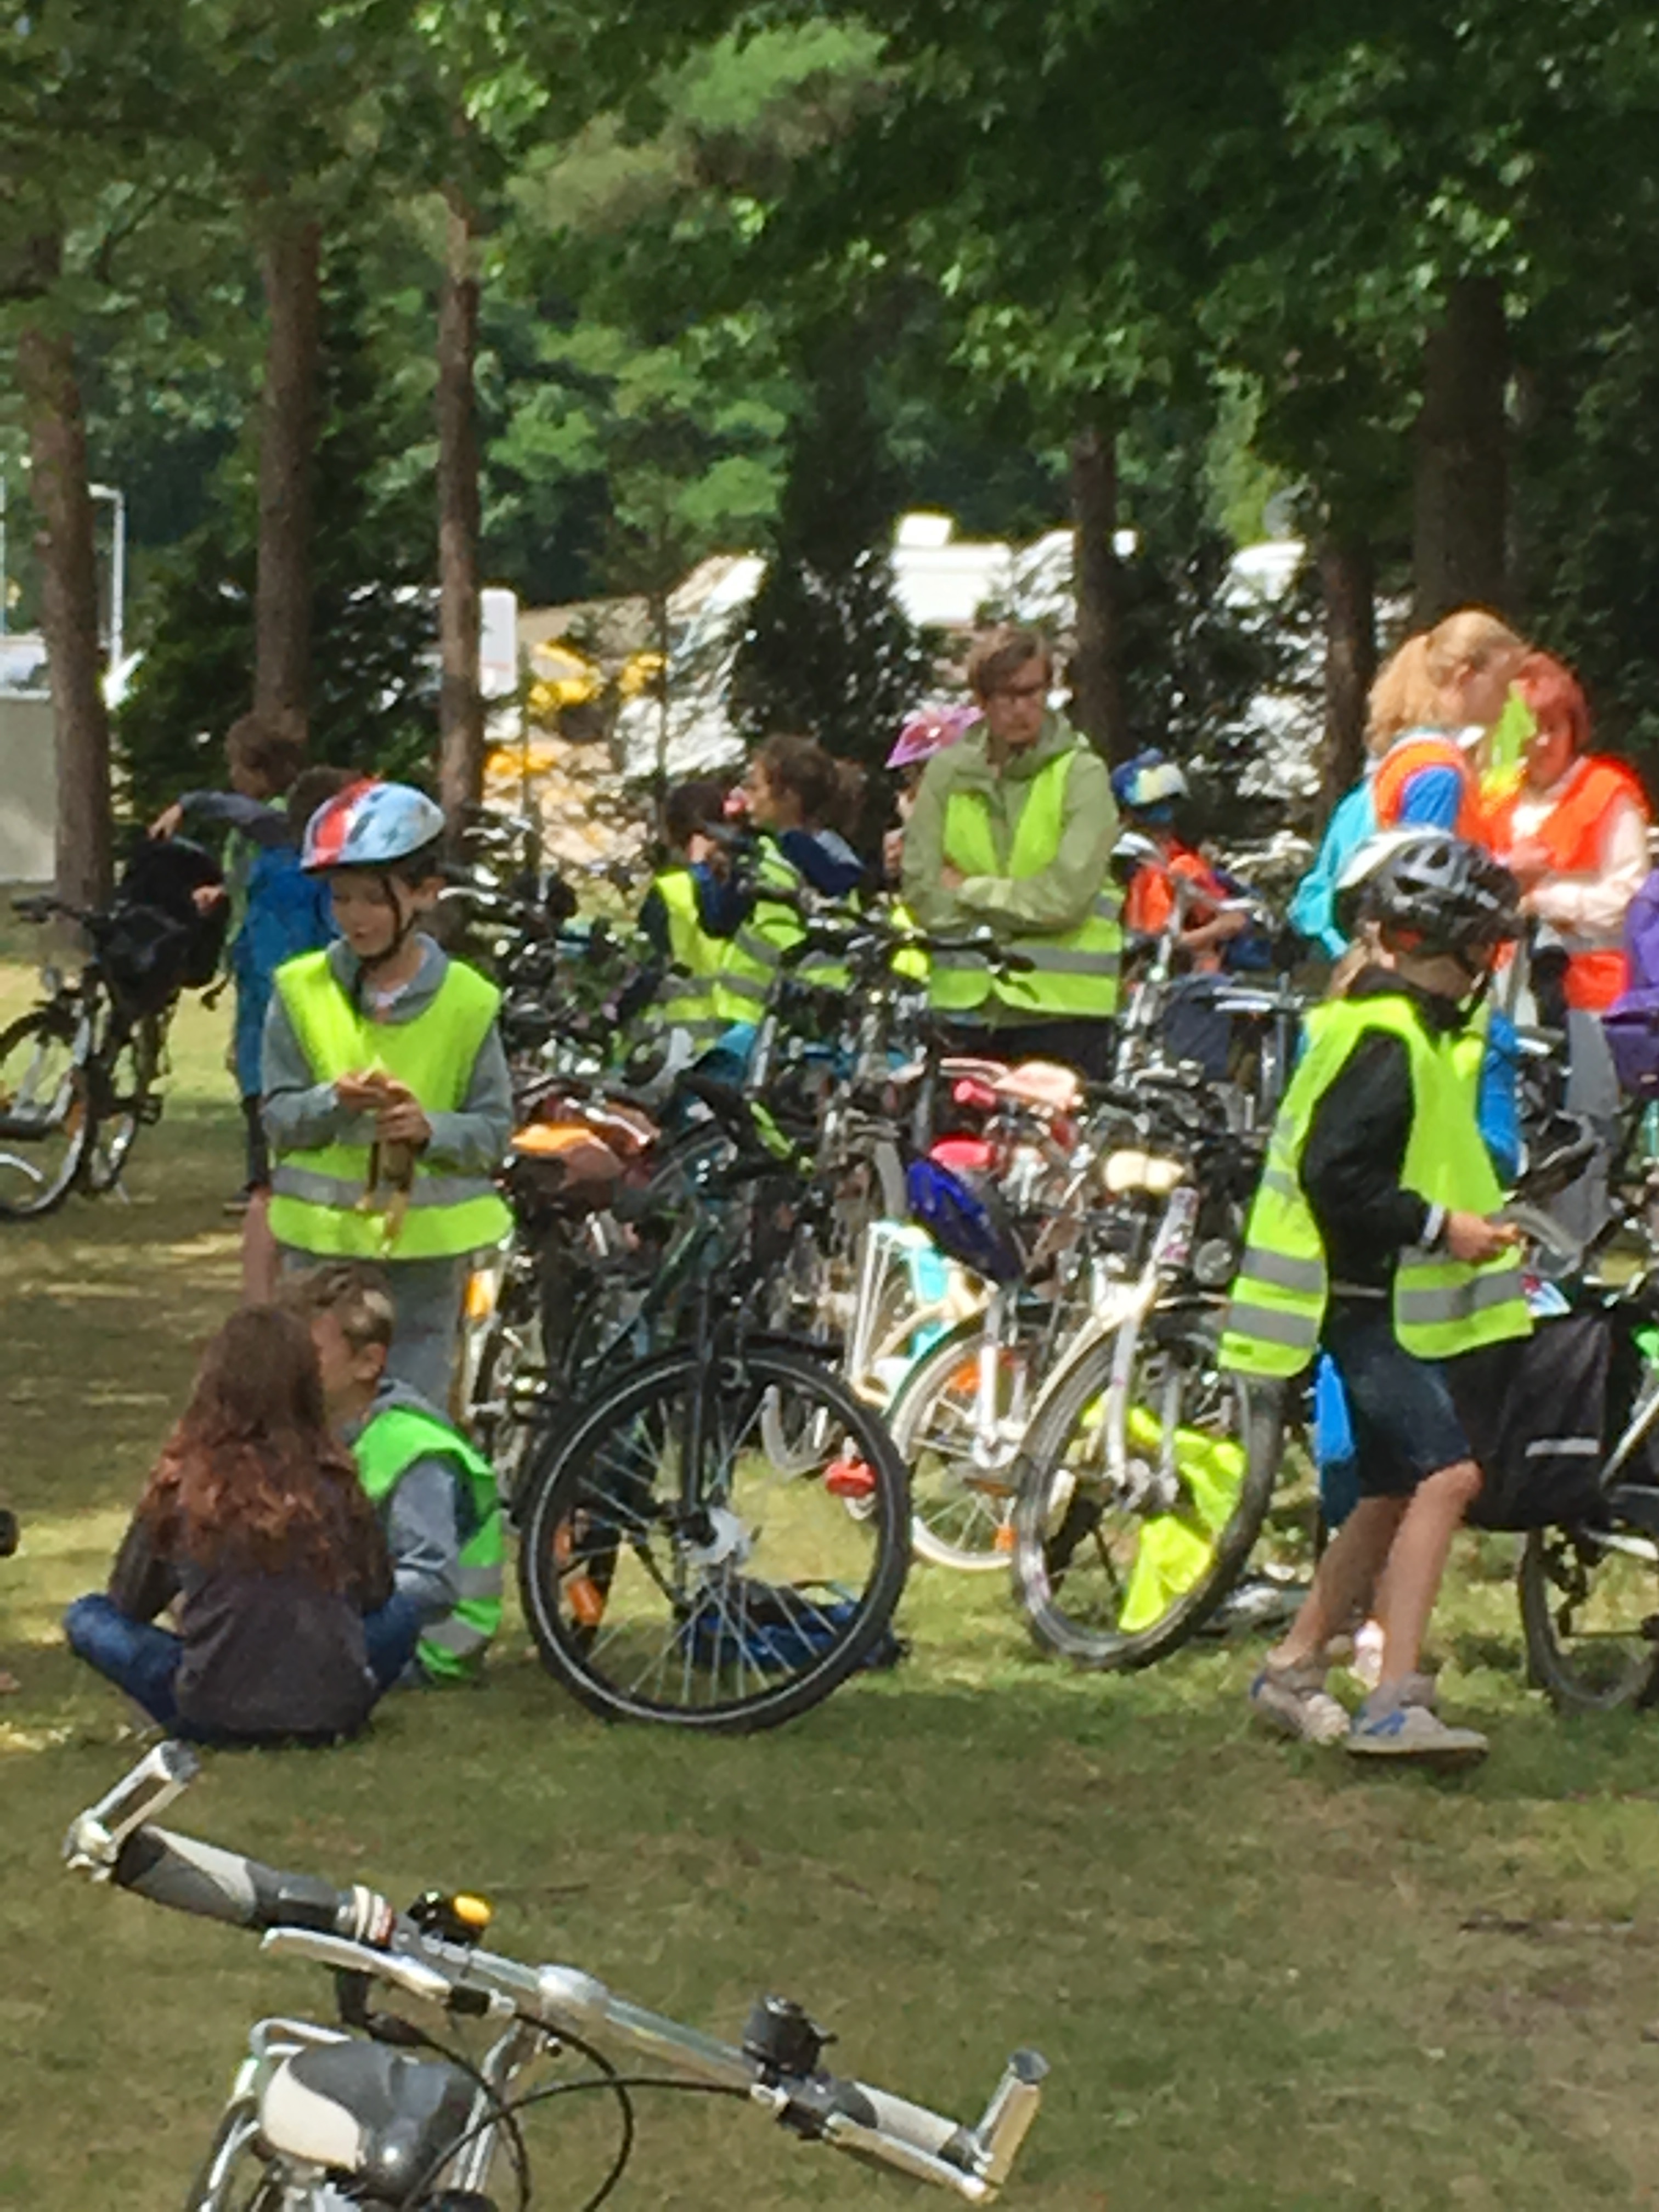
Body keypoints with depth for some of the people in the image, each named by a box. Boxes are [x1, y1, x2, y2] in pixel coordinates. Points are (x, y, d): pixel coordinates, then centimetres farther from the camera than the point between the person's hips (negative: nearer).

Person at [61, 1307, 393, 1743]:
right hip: (336, 1716, 0)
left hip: (220, 1718, 0)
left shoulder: (184, 1484, -8)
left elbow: (130, 1602, 7)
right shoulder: (335, 1481, -5)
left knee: (87, 1619, 15)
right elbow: (376, 1595, 10)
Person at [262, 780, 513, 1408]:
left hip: (426, 1245, 0)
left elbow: (494, 1128, -2)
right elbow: (278, 1117, -2)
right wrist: (332, 1102, -23)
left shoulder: (465, 1002, -3)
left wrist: (430, 1128, -21)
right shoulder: (302, 992, -1)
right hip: (324, 1239, 1)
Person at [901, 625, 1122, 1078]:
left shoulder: (1081, 773, 0)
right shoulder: (947, 772, 10)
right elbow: (922, 890, 1)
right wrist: (1016, 914, -7)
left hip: (1061, 1005, -3)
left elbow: (1068, 894, -12)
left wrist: (971, 891, -4)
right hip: (966, 1000, 3)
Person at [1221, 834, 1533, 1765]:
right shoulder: (1385, 1037, -19)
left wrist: (1476, 1213, 12)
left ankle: (1294, 1671, 27)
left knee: (1394, 1497, 15)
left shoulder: (1421, 1027, 14)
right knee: (1448, 1475, -21)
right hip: (1366, 1301, -11)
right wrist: (1440, 1227, -21)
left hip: (1395, 1300, 11)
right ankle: (1394, 1704, -24)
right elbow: (1334, 1175, -25)